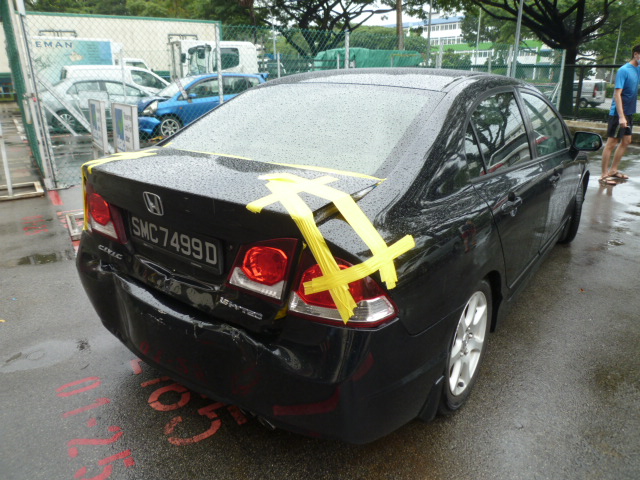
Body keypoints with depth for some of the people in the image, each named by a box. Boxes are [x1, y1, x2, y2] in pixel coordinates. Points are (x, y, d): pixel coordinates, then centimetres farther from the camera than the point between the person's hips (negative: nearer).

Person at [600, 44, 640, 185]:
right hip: (618, 113, -9)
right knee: (611, 143, -4)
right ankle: (604, 175, 1)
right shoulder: (624, 70, -14)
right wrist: (621, 116, -26)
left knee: (626, 141, 13)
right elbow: (617, 94, -20)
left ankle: (613, 170, 23)